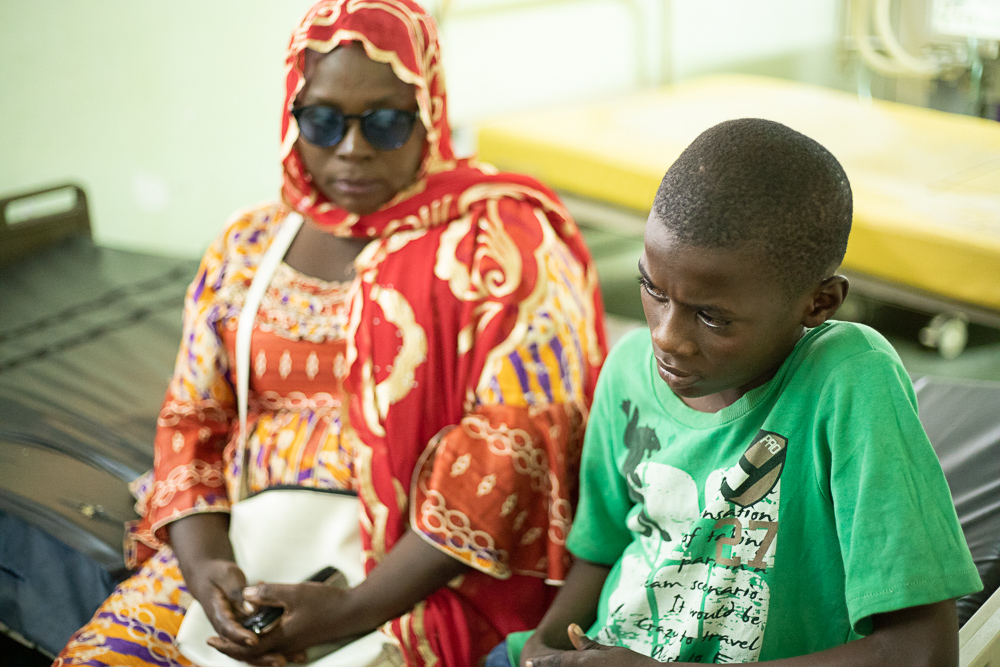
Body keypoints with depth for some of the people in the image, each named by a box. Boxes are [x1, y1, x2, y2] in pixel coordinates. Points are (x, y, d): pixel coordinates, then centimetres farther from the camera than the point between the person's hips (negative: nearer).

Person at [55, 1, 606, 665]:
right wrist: (205, 564, -9)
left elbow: (512, 446, -14)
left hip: (420, 575, -4)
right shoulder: (249, 246, 10)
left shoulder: (496, 241, -6)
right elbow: (193, 422, 11)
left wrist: (357, 608, -19)